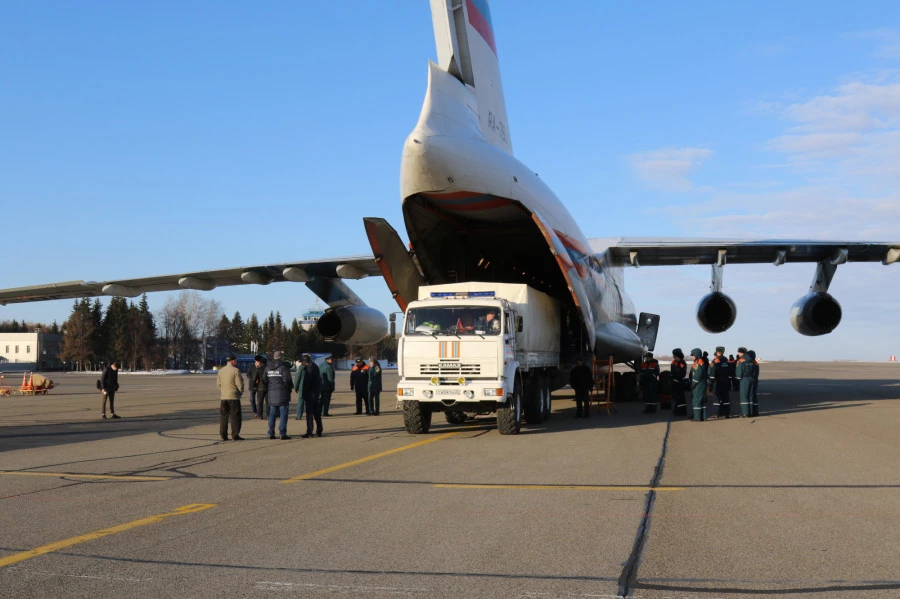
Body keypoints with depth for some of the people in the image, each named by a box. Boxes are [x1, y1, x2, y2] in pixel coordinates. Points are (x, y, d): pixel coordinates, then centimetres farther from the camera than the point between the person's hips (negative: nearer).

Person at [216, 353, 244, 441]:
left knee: (223, 417, 9)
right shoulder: (235, 371, -11)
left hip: (223, 397, 5)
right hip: (234, 397, -5)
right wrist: (241, 392, 4)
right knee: (235, 417, 0)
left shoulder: (220, 371, 7)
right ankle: (235, 435, -2)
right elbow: (239, 384, -13)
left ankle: (223, 435, 8)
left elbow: (218, 384, 9)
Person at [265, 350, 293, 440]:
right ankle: (283, 434, -2)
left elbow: (264, 380, 9)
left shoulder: (268, 368, 9)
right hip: (282, 394, -5)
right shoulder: (283, 367, -10)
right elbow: (287, 380, -14)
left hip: (271, 394, 6)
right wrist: (290, 388, 2)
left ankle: (271, 433, 11)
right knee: (283, 414, 0)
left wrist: (267, 390, 17)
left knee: (272, 414, 12)